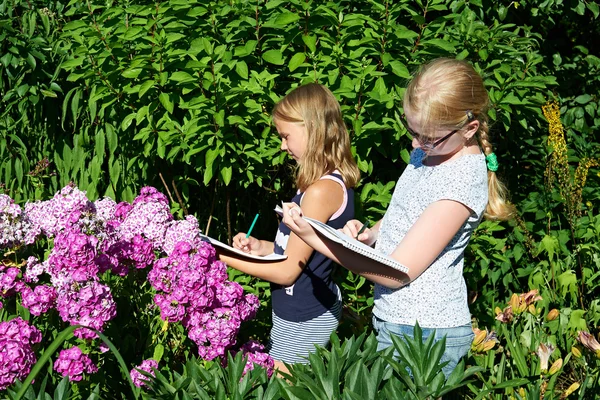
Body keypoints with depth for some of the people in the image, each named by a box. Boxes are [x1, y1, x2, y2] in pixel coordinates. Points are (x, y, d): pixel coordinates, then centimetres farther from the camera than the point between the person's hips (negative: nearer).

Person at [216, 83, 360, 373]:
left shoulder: (321, 191, -24)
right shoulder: (333, 181, 6)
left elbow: (288, 271, -19)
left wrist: (225, 258, -12)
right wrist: (262, 247, 3)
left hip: (303, 320, -9)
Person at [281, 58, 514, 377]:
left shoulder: (462, 179, -22)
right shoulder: (428, 150, 5)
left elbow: (397, 273, -21)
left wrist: (313, 238, -20)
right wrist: (368, 235, -2)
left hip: (423, 333, -8)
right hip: (397, 321, 8)